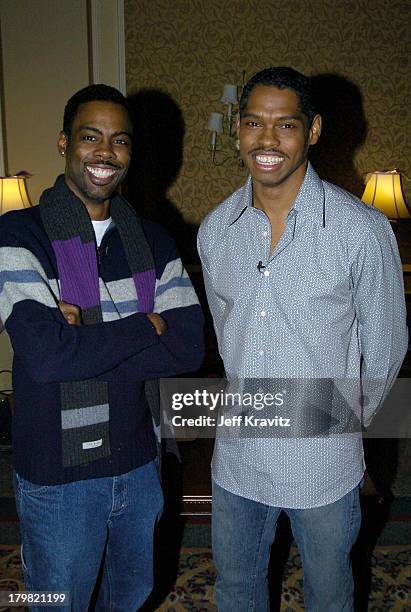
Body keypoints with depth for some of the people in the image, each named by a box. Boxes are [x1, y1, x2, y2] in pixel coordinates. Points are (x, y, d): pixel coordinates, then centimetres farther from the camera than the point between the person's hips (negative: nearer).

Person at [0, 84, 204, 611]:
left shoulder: (153, 241, 1)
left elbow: (189, 347, -11)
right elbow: (45, 355, -27)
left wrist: (86, 342, -20)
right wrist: (147, 326, -17)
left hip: (139, 463, 4)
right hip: (57, 478, -4)